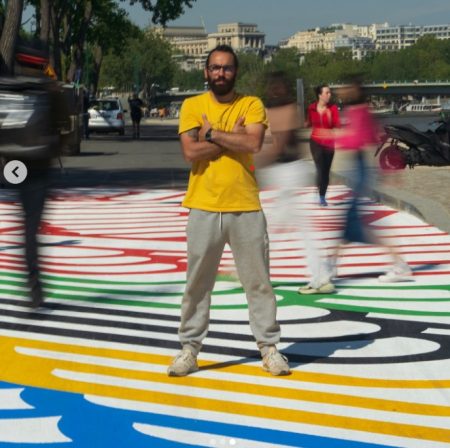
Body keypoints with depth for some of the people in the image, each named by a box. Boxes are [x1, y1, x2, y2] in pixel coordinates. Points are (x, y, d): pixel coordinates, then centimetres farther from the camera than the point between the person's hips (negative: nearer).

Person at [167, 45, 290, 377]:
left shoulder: (251, 105, 3)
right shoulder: (192, 106, 3)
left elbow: (254, 143, -15)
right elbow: (191, 151, -11)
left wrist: (212, 133, -10)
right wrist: (234, 136, -10)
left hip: (246, 208, 0)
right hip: (203, 208, 0)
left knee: (259, 281, 6)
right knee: (197, 283, 6)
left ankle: (269, 347, 16)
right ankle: (189, 348, 16)